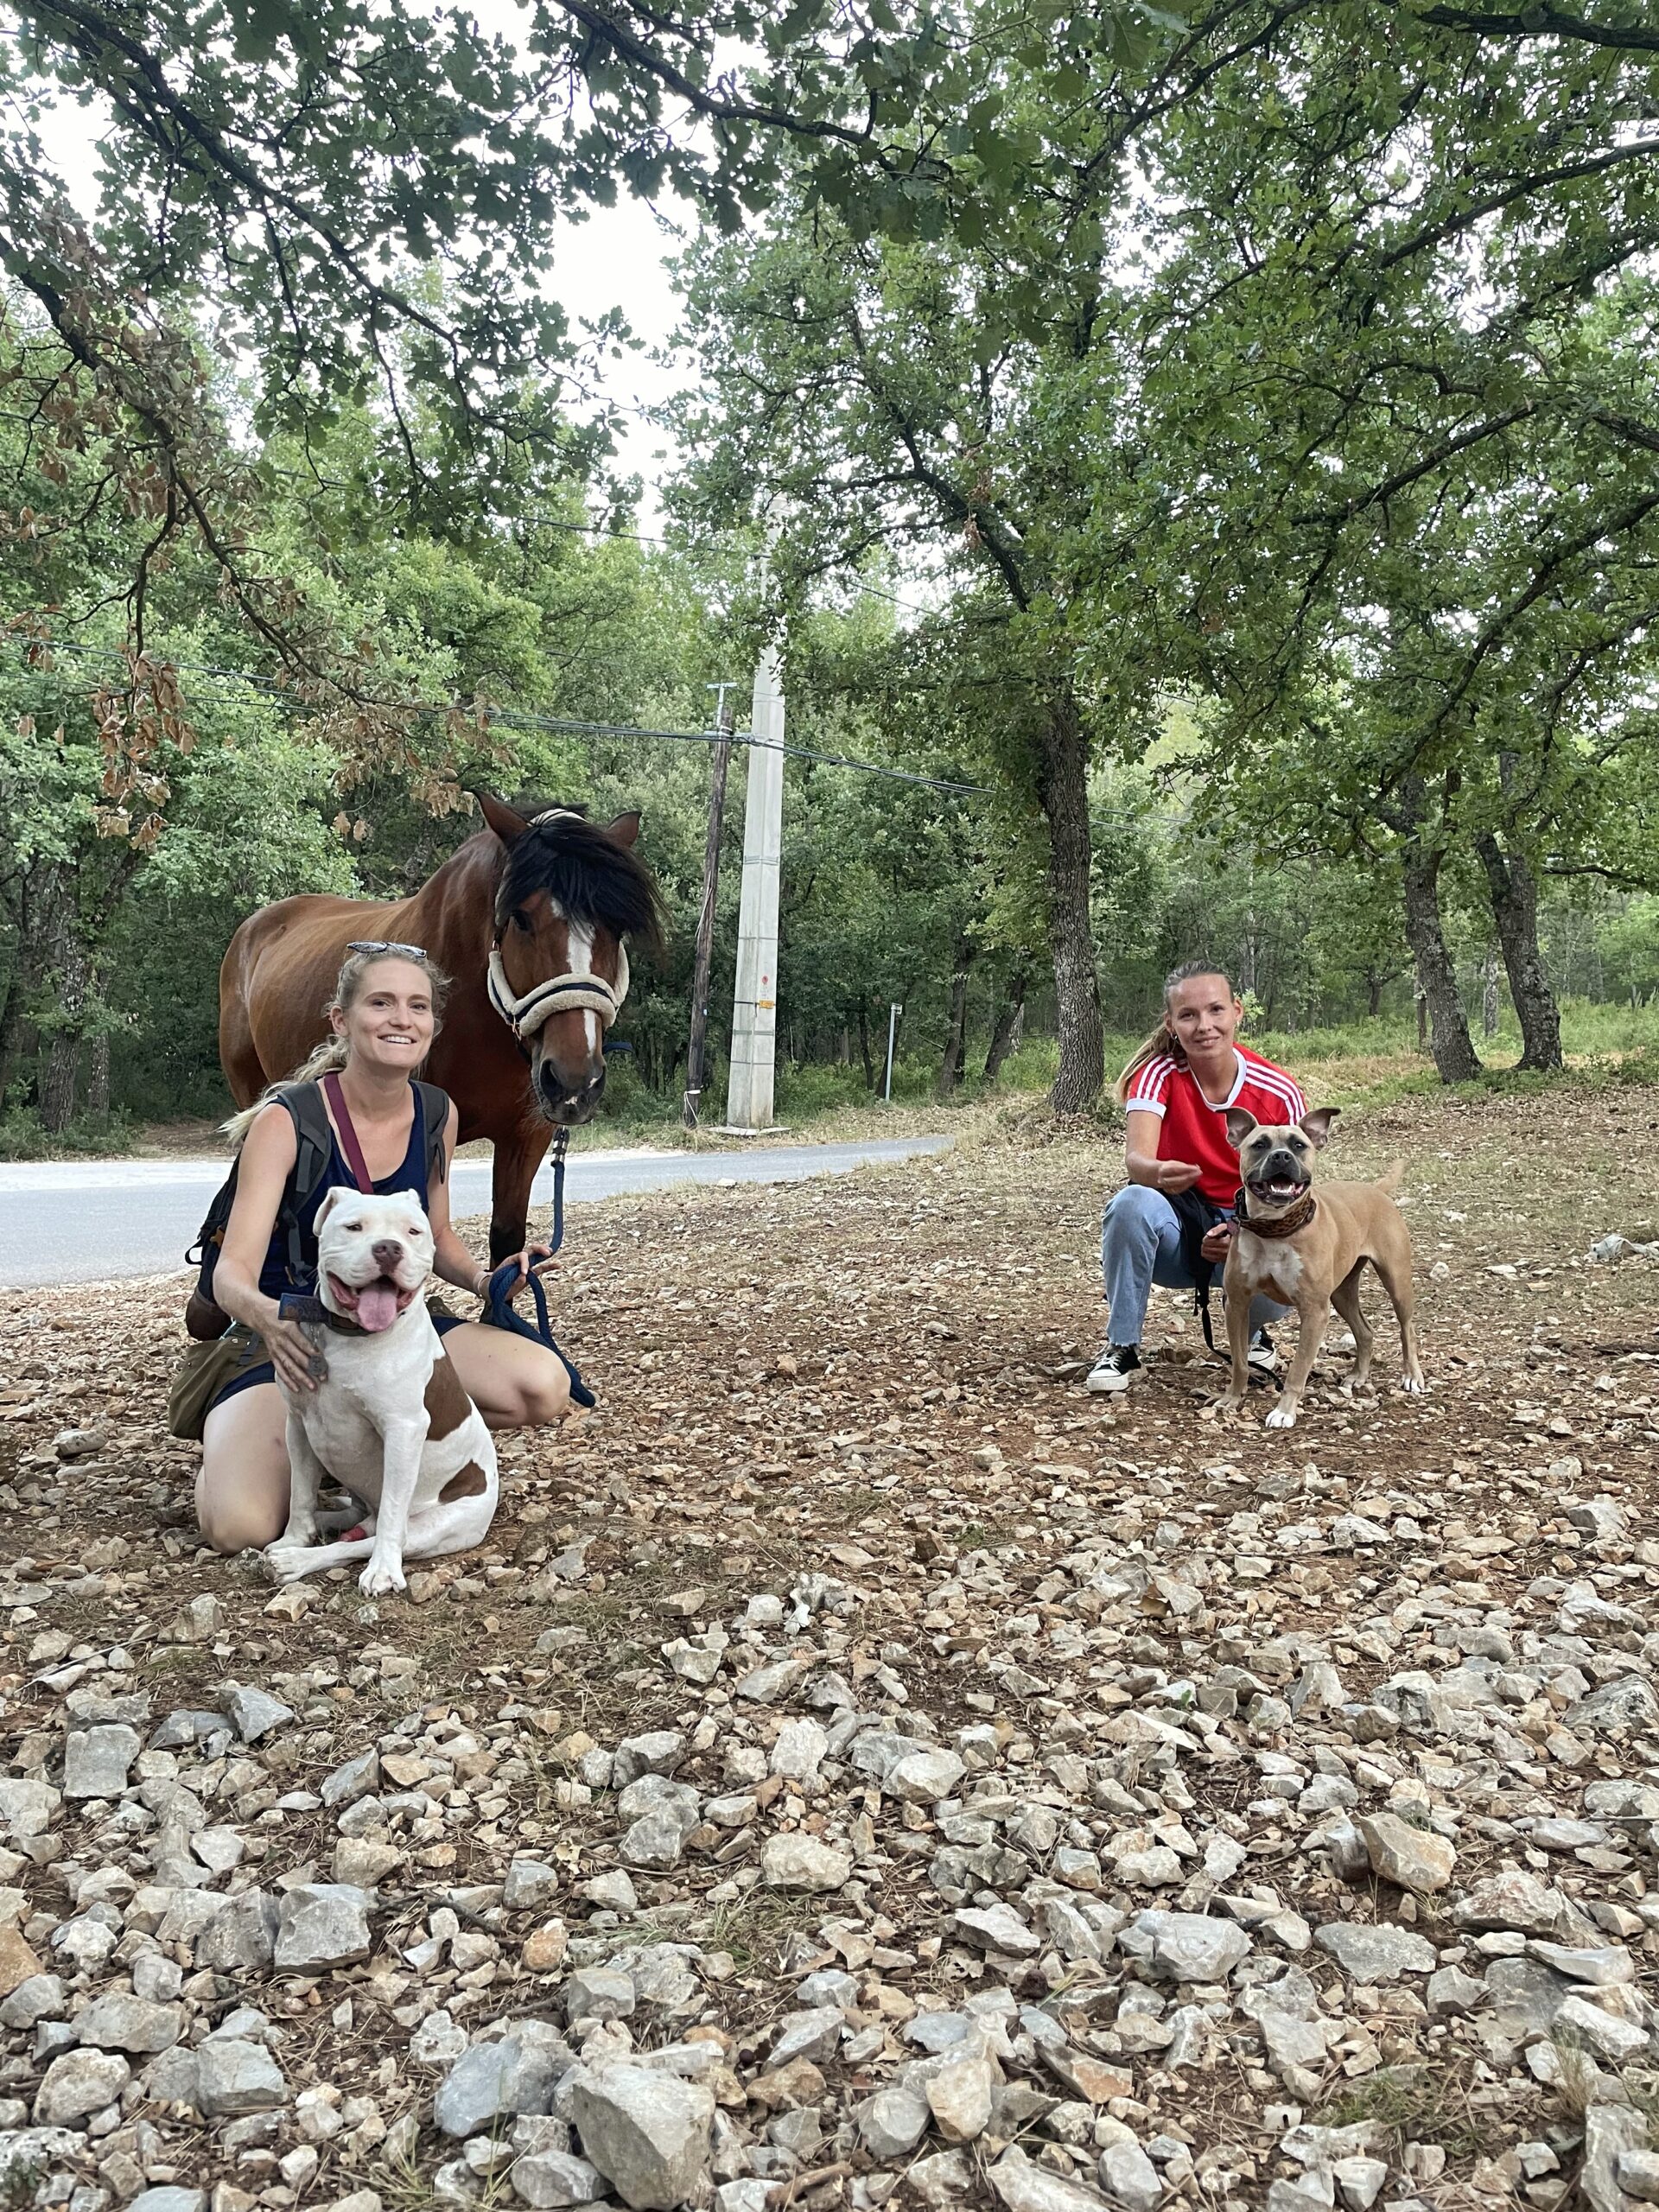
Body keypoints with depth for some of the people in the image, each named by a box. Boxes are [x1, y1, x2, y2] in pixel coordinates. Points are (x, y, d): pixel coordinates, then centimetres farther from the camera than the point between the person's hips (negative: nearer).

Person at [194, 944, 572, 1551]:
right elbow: (233, 1272, -23)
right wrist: (268, 1316, -47)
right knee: (238, 1526, -28)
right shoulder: (285, 1123, -16)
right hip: (291, 1342, -4)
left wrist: (482, 1280, -9)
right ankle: (231, 1434, 7)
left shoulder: (437, 1115, -2)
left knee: (545, 1387, -24)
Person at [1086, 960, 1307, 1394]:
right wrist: (1158, 1174, -56)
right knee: (1131, 1204, -35)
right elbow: (1136, 1158, -31)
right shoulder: (1159, 1073, -15)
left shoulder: (1279, 1094, -12)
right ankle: (1122, 1346, -14)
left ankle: (1250, 1332, 9)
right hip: (1177, 1228, -1)